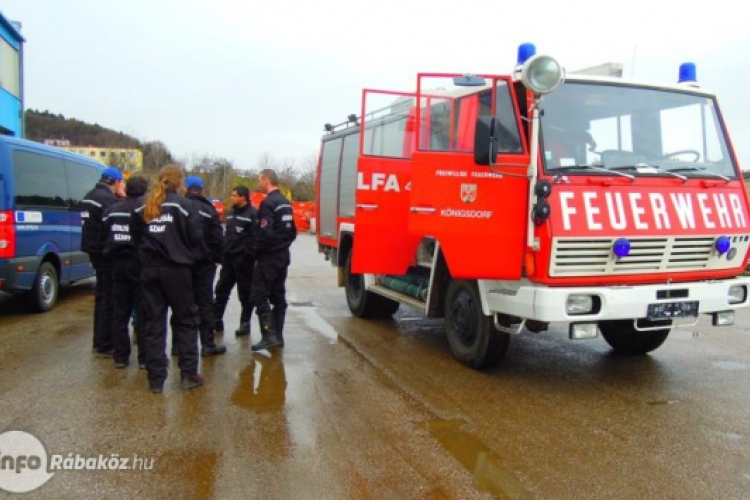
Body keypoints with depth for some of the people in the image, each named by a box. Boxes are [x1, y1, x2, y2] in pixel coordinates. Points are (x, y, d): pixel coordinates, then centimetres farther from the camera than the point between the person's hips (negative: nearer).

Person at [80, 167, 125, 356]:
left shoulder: (90, 196, 14)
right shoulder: (108, 198, -18)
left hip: (94, 250, 10)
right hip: (106, 252, -10)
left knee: (102, 294, 18)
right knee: (109, 297, -5)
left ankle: (99, 341, 27)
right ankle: (104, 345, -2)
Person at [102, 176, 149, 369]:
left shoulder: (111, 211, 9)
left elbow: (104, 238, 9)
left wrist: (111, 259, 15)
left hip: (118, 265, 5)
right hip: (139, 265, -5)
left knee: (119, 313, 11)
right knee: (144, 312, 2)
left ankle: (120, 356, 15)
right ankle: (145, 357, 5)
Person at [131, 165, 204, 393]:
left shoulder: (142, 207, 5)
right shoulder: (184, 205, -8)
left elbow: (135, 235, 5)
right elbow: (196, 236, -8)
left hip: (149, 269, 4)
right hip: (176, 269, -3)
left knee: (153, 323, 8)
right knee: (186, 320, 9)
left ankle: (156, 379, 10)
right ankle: (188, 374, 8)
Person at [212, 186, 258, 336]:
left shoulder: (253, 214, -12)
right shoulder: (231, 213, 16)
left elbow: (255, 238, -18)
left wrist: (249, 256, -21)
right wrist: (223, 252, 15)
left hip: (243, 260, -8)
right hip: (228, 258, 8)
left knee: (245, 293, 2)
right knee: (221, 290, 11)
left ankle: (245, 323, 12)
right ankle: (216, 320, 20)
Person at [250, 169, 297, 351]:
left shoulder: (268, 203, -16)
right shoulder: (285, 203, 13)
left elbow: (266, 233, -24)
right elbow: (292, 231, 18)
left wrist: (257, 250, -10)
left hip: (269, 258, -9)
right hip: (283, 256, 9)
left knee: (259, 295, -6)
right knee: (278, 296, 12)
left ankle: (269, 335, -10)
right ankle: (278, 336, 16)